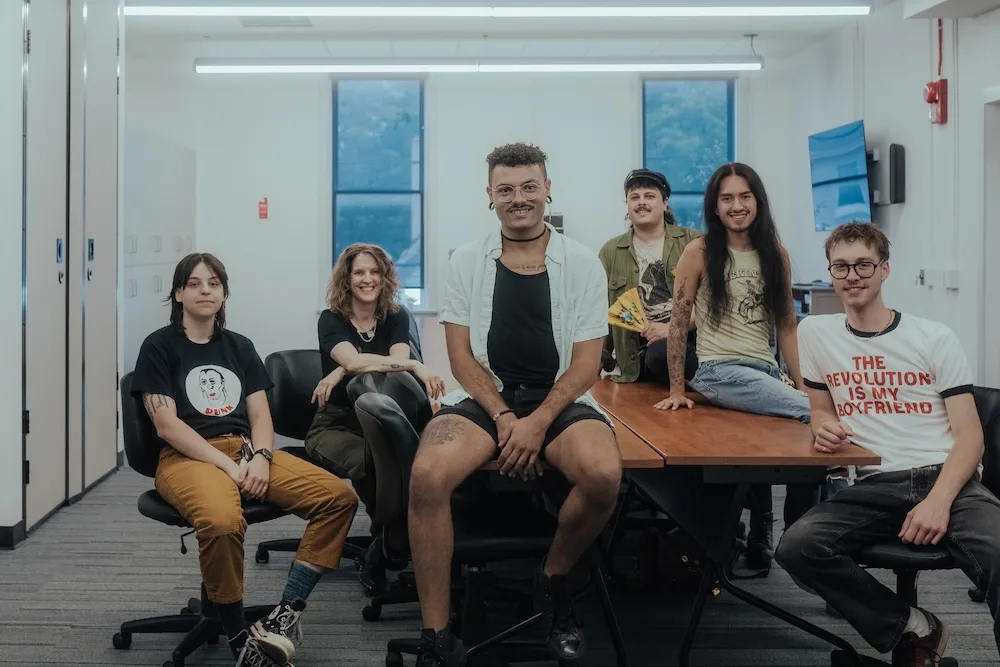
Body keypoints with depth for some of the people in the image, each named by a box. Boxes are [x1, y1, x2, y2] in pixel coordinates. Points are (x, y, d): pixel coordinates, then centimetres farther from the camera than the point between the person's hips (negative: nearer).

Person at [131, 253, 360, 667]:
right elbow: (166, 424, -6)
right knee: (222, 521, -40)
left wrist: (260, 457, -11)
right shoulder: (159, 346, 4)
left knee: (339, 496, -19)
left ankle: (286, 615, -18)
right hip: (188, 457, -5)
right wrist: (228, 464, -17)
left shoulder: (239, 346, 19)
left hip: (246, 449, 5)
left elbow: (260, 415, 12)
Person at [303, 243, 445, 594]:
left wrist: (342, 372, -23)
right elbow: (353, 360, -23)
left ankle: (380, 554, -15)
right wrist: (416, 366, -34)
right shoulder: (331, 320, -2)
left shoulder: (396, 318, 9)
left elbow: (399, 358, -12)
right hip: (336, 425, -3)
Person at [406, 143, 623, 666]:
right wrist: (503, 418, -13)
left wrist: (538, 422, -15)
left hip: (560, 398, 0)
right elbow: (461, 356, 2)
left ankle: (553, 580, 0)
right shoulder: (466, 262, 5)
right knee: (427, 475, -30)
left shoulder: (582, 264, 3)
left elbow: (586, 363, -1)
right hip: (484, 396, 0)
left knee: (604, 475, -32)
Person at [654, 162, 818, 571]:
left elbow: (786, 327, 11)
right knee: (815, 414, -23)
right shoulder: (700, 252, -2)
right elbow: (678, 323, -2)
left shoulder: (776, 255, 10)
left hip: (766, 372, 5)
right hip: (720, 371, -5)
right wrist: (676, 390, -4)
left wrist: (802, 384, 4)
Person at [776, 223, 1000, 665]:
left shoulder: (935, 338, 4)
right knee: (796, 548, -27)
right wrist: (825, 426, -1)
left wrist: (939, 500, -19)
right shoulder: (815, 333, 11)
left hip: (947, 480, -3)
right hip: (876, 486, 3)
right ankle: (914, 629, -10)